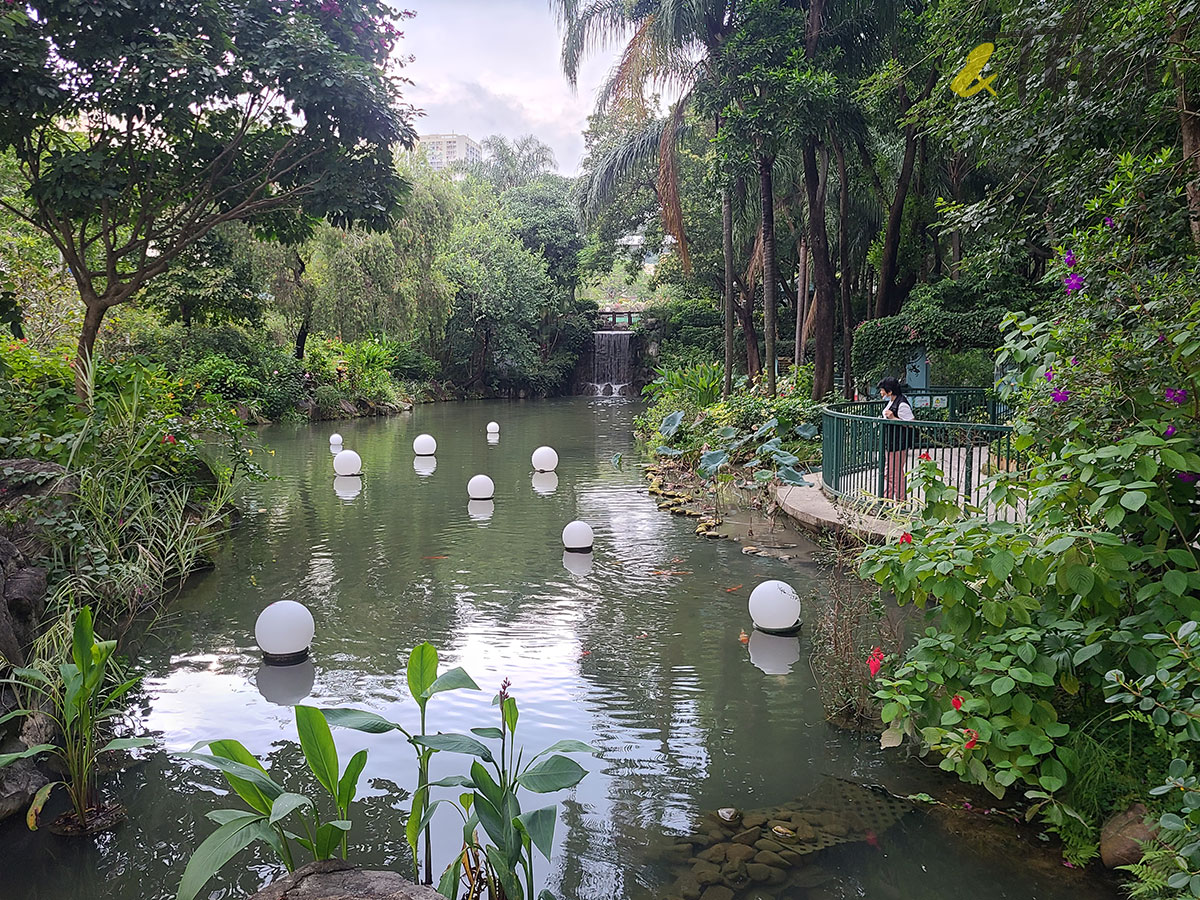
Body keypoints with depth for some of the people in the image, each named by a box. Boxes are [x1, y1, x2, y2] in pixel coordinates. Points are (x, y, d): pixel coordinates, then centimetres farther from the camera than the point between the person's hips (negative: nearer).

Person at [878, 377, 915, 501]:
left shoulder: (902, 404, -21)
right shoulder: (891, 402, 10)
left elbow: (911, 423, -24)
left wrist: (893, 418, -26)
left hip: (898, 444, -10)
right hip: (889, 444, 10)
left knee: (896, 473, 0)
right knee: (887, 472, 17)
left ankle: (900, 500, 12)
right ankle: (887, 498, 27)